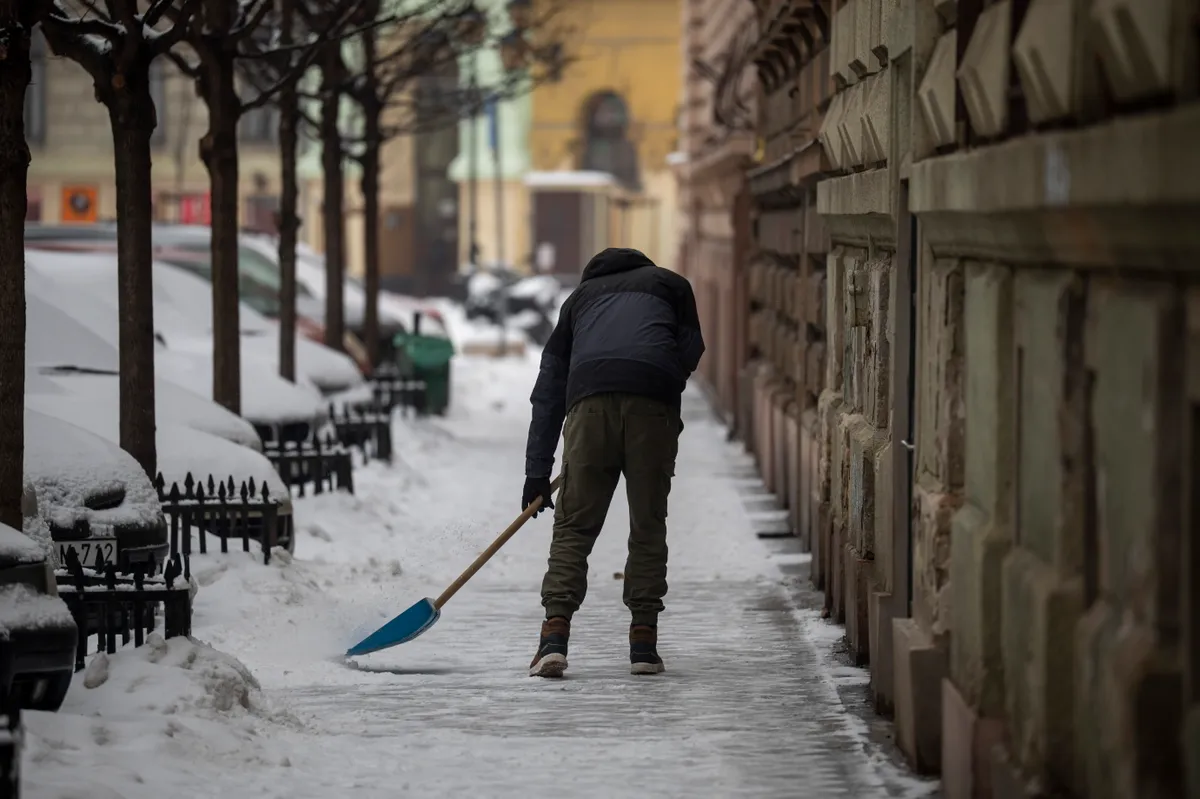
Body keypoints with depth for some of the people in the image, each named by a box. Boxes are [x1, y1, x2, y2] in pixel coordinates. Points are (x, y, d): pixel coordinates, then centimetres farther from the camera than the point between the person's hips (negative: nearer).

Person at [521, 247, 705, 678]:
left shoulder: (581, 295, 33)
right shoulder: (670, 284, 30)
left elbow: (548, 388, 27)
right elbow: (691, 351, 15)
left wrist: (538, 471, 26)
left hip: (589, 400, 1)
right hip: (653, 401, -1)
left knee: (574, 526, 3)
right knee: (648, 526, 9)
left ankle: (554, 637, -11)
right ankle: (644, 643, 5)